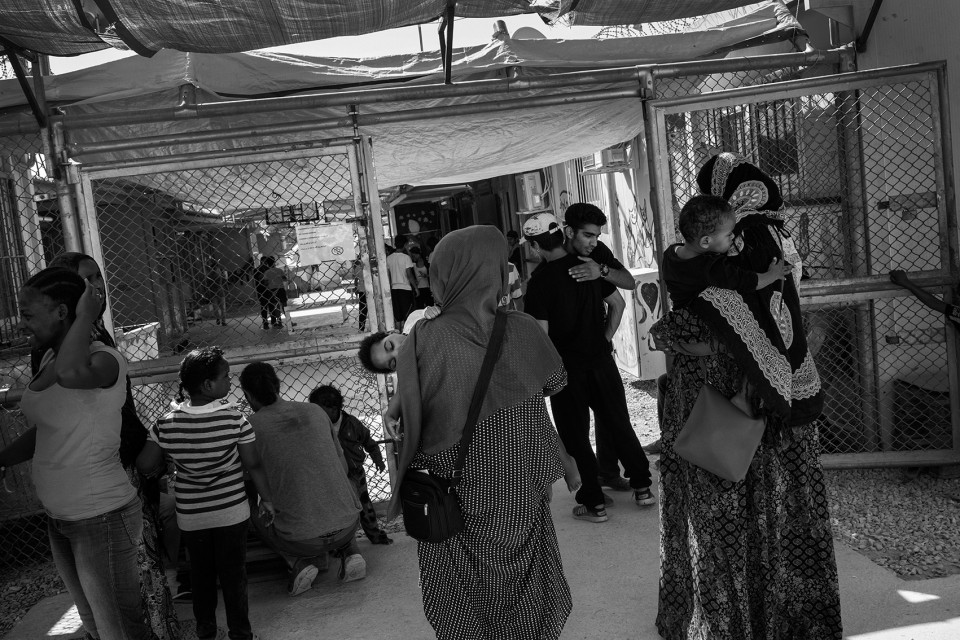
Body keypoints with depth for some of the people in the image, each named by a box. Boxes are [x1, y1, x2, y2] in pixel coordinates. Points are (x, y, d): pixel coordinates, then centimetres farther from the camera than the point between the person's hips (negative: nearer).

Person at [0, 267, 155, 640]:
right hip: (59, 517, 9)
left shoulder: (104, 359, -22)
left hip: (103, 519, -8)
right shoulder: (50, 357, 4)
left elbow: (71, 374, -47)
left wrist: (86, 316, -31)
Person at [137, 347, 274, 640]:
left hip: (190, 516, 3)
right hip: (231, 513, -2)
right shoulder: (234, 419, -18)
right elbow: (253, 465, -12)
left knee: (201, 572, 20)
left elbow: (145, 466, -6)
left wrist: (164, 467, 16)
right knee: (233, 573, 11)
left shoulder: (166, 424, -11)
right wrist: (266, 498, 2)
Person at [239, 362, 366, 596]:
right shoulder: (315, 411, 5)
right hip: (348, 525, 3)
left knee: (255, 513, 25)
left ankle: (301, 562, 6)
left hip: (301, 539, -3)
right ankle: (350, 552, 14)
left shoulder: (251, 426, -6)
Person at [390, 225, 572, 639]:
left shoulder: (424, 341, -18)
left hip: (455, 508, -1)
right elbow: (556, 382, 4)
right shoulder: (522, 330, -14)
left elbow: (406, 423, -13)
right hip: (521, 501, 1)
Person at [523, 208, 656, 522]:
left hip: (566, 367, -4)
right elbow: (618, 304, 7)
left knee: (576, 437, 9)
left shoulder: (539, 281, -17)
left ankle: (593, 503, 16)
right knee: (619, 425, 18)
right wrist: (605, 339, 12)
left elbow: (541, 333, -17)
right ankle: (642, 487, 27)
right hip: (601, 360, 5)